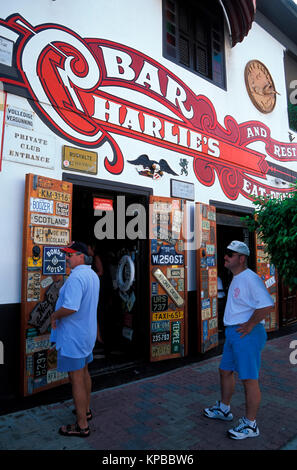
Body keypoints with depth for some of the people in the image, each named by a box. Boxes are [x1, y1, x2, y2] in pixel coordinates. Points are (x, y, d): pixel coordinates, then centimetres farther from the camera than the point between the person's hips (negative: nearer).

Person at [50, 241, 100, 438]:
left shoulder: (76, 277, -25)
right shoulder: (93, 275, 7)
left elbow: (70, 307, -34)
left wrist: (54, 316, -15)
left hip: (73, 336, -10)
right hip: (87, 333, 10)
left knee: (76, 379, 3)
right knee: (84, 373, 23)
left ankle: (82, 426, 16)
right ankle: (86, 410, 41)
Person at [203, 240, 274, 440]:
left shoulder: (250, 278, -18)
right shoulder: (236, 279, 15)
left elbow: (267, 305, -28)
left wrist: (249, 325, -21)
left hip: (247, 334, -11)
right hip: (233, 333, 11)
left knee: (249, 379, 1)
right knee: (225, 371, 21)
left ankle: (250, 425, 16)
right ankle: (224, 409, 39)